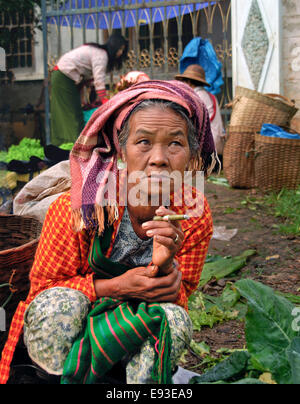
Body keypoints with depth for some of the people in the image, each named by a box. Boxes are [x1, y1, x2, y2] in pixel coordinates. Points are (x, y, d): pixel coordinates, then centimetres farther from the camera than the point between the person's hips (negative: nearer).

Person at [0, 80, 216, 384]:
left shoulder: (195, 214, -14)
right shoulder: (78, 208, -23)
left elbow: (180, 296, -7)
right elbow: (43, 287, -15)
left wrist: (165, 265, -31)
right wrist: (116, 287, -29)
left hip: (132, 337, 2)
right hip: (61, 332, -2)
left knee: (175, 319, -28)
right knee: (62, 302, -33)